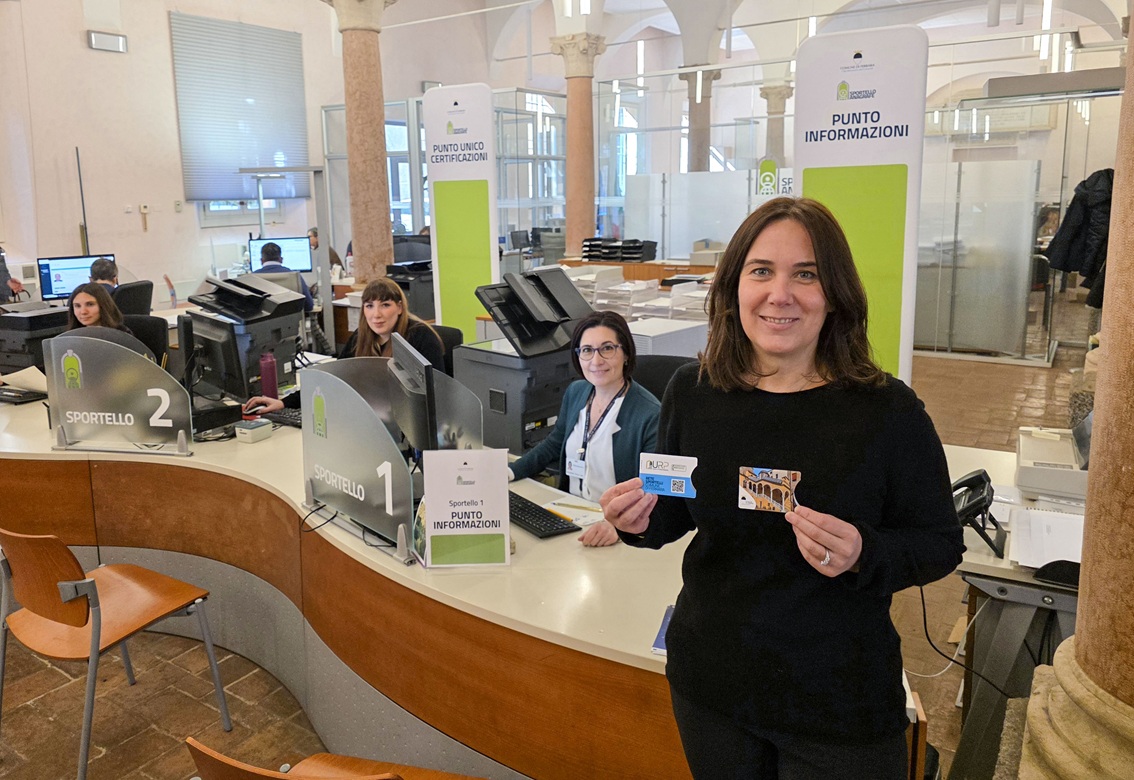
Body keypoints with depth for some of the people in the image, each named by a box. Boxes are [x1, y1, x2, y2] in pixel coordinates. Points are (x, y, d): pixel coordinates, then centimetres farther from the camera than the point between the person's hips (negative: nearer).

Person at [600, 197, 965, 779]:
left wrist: (864, 556, -26)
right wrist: (644, 521, -15)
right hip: (708, 681, 3)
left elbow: (941, 544, -7)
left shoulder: (888, 410, -15)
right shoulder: (692, 392, -5)